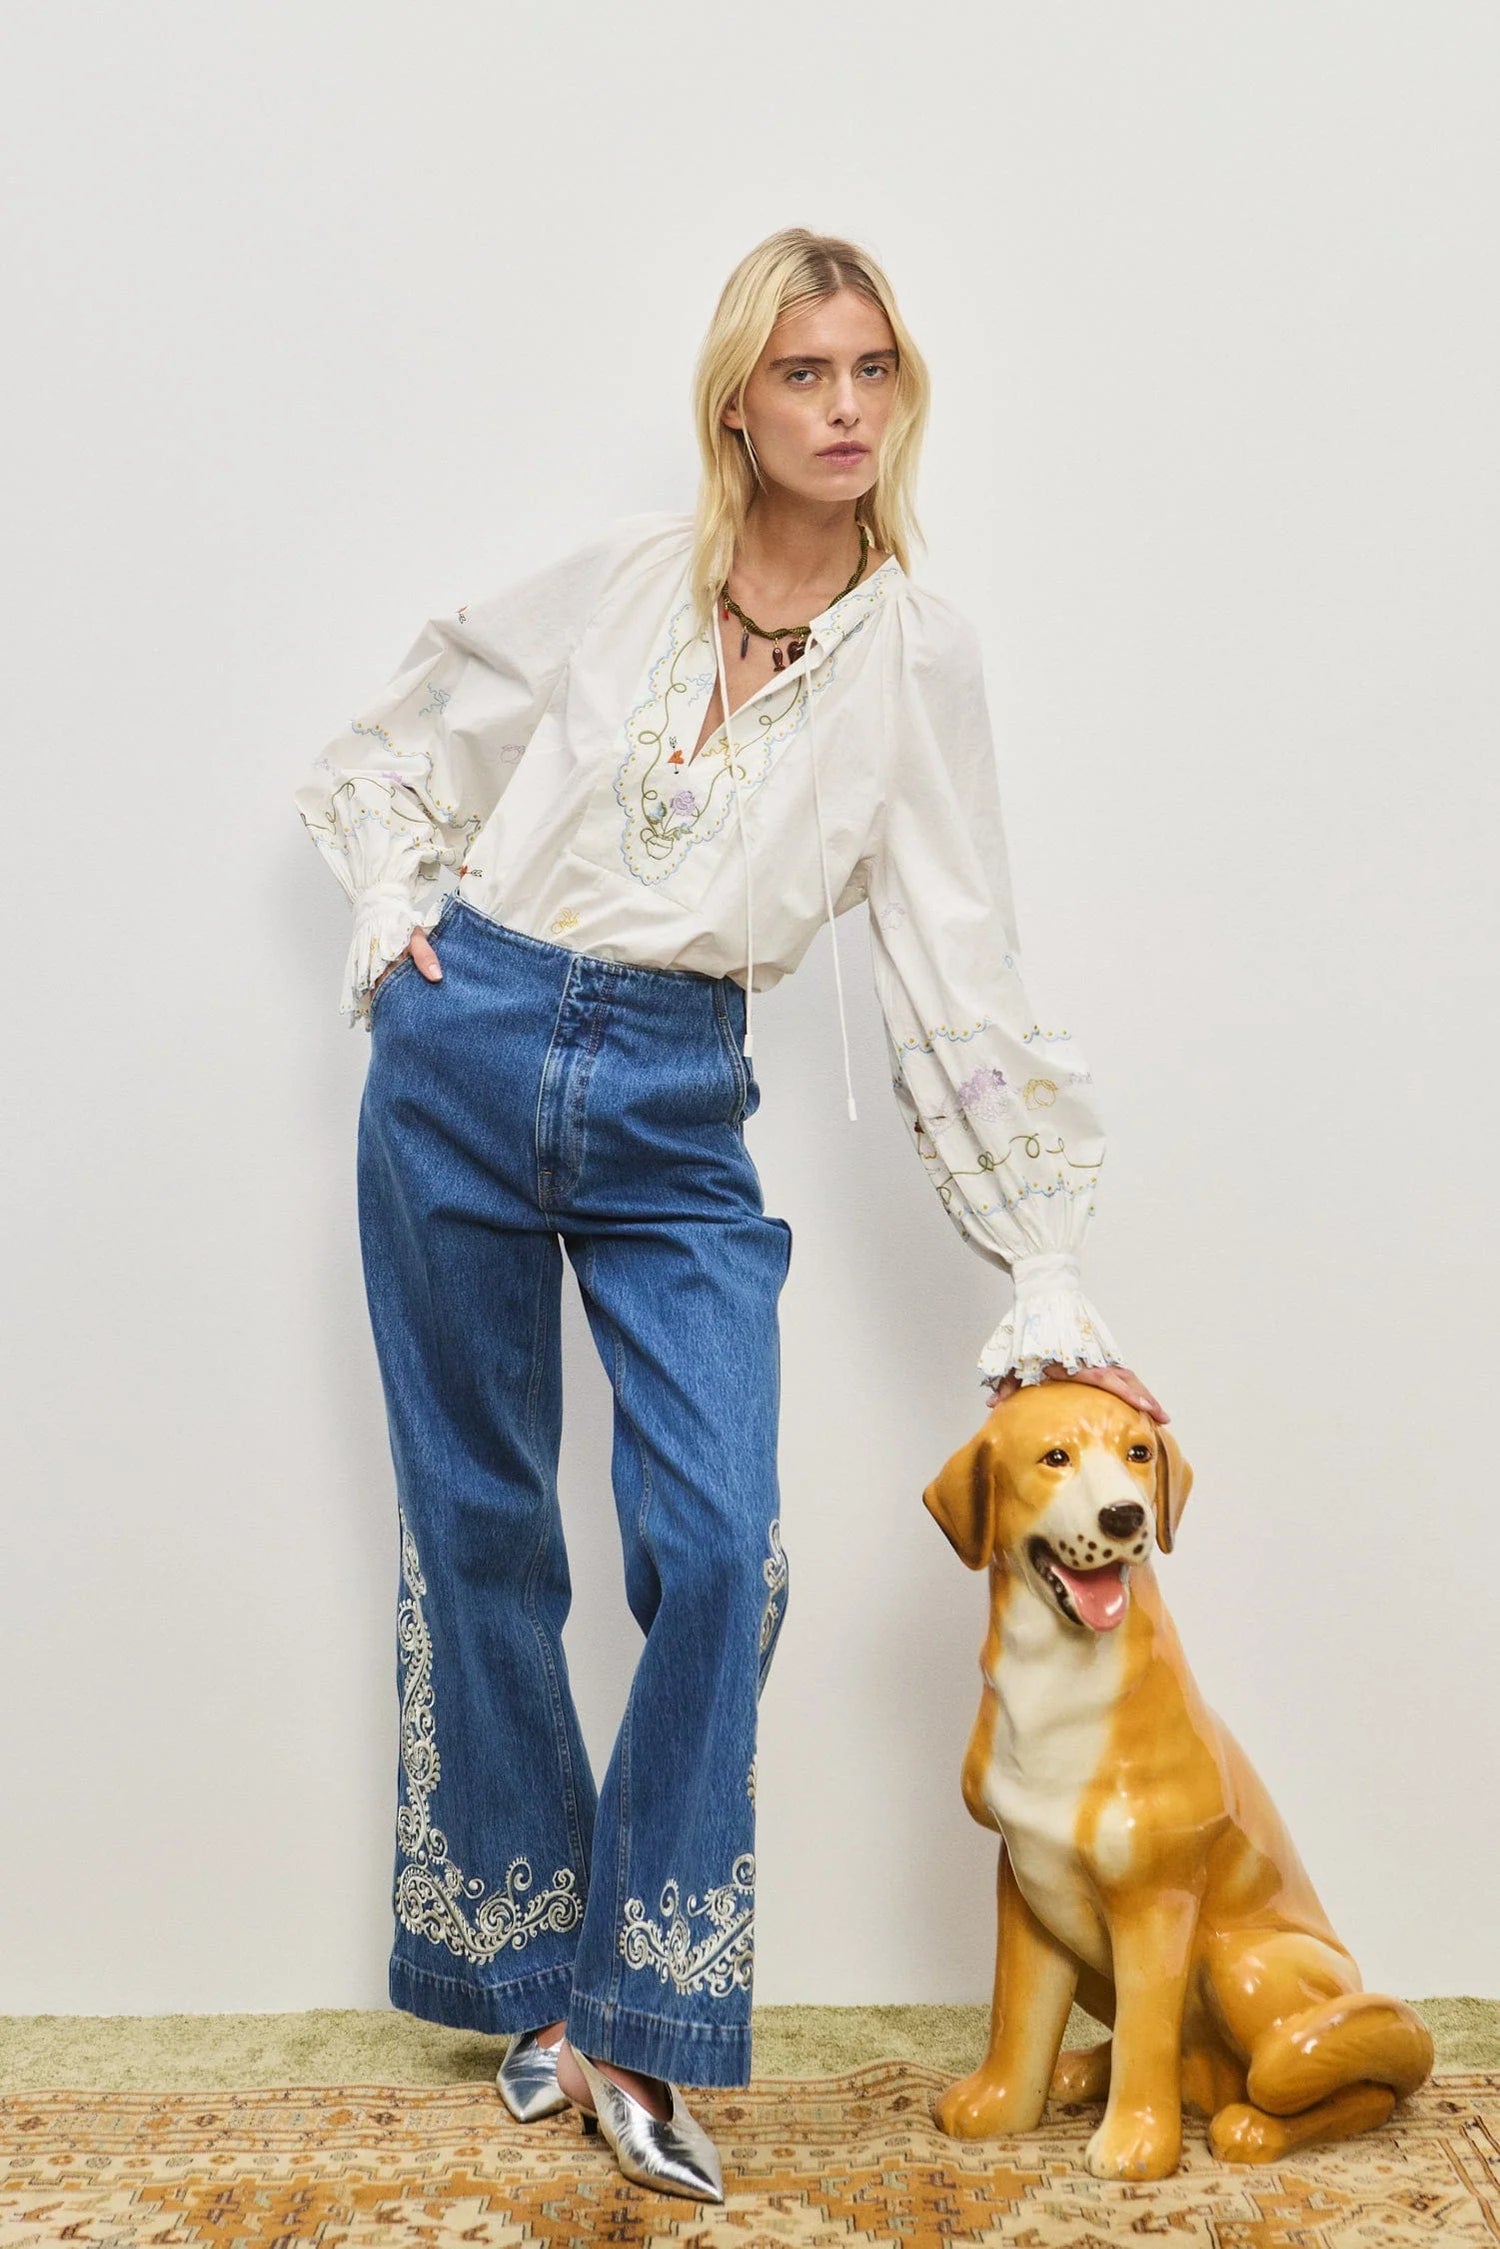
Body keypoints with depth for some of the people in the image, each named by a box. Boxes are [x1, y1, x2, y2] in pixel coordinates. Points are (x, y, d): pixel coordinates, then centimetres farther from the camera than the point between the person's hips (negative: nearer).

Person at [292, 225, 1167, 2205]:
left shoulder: (919, 653, 0)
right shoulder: (624, 575, 3)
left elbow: (959, 969, -1)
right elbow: (390, 756, 18)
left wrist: (1048, 1277, -4)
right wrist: (397, 916, 1)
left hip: (676, 1112, 0)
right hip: (464, 1057, 1)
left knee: (717, 1546, -12)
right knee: (482, 1537, 7)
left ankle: (635, 2032, 3)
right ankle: (530, 1981, 22)